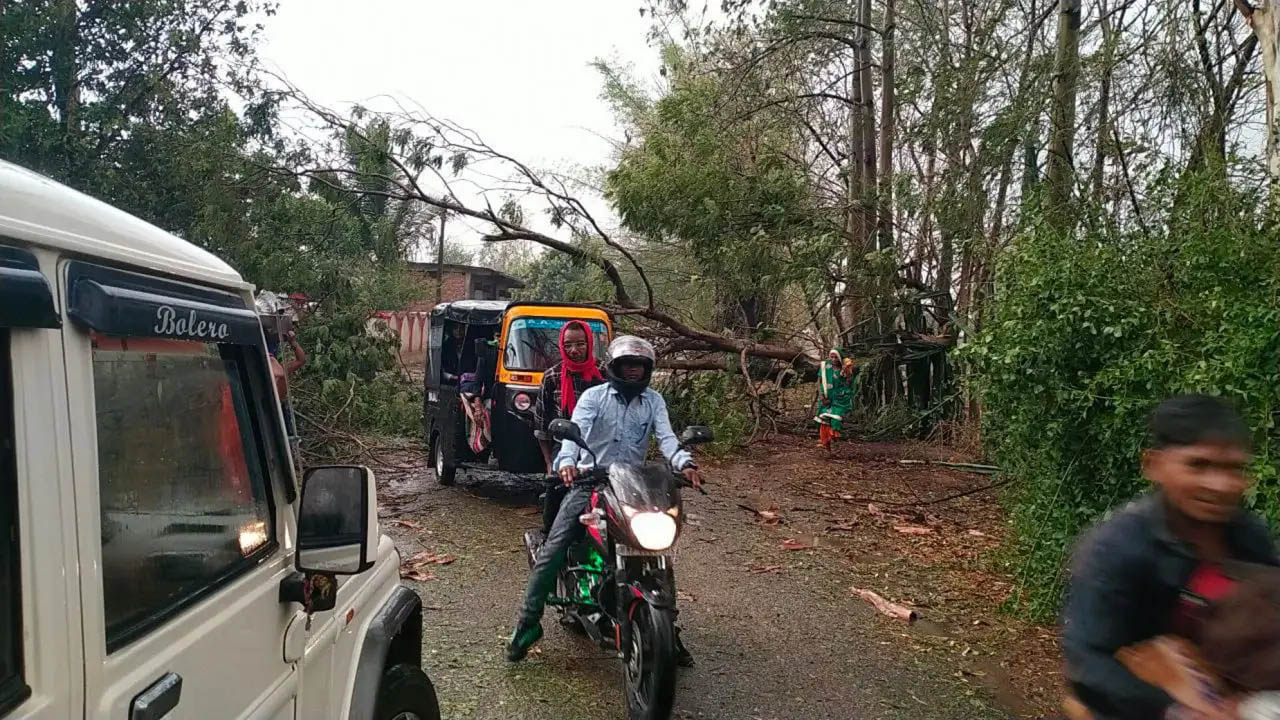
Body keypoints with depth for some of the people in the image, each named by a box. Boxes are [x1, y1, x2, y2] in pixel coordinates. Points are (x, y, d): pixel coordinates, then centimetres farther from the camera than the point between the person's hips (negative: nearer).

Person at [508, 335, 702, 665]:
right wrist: (566, 461, -37)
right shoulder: (594, 396, 0)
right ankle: (528, 622, 2)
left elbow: (666, 437, -6)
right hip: (588, 483, -2)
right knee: (553, 550, -10)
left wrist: (684, 464, -27)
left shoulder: (654, 401, 8)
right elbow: (575, 429, -15)